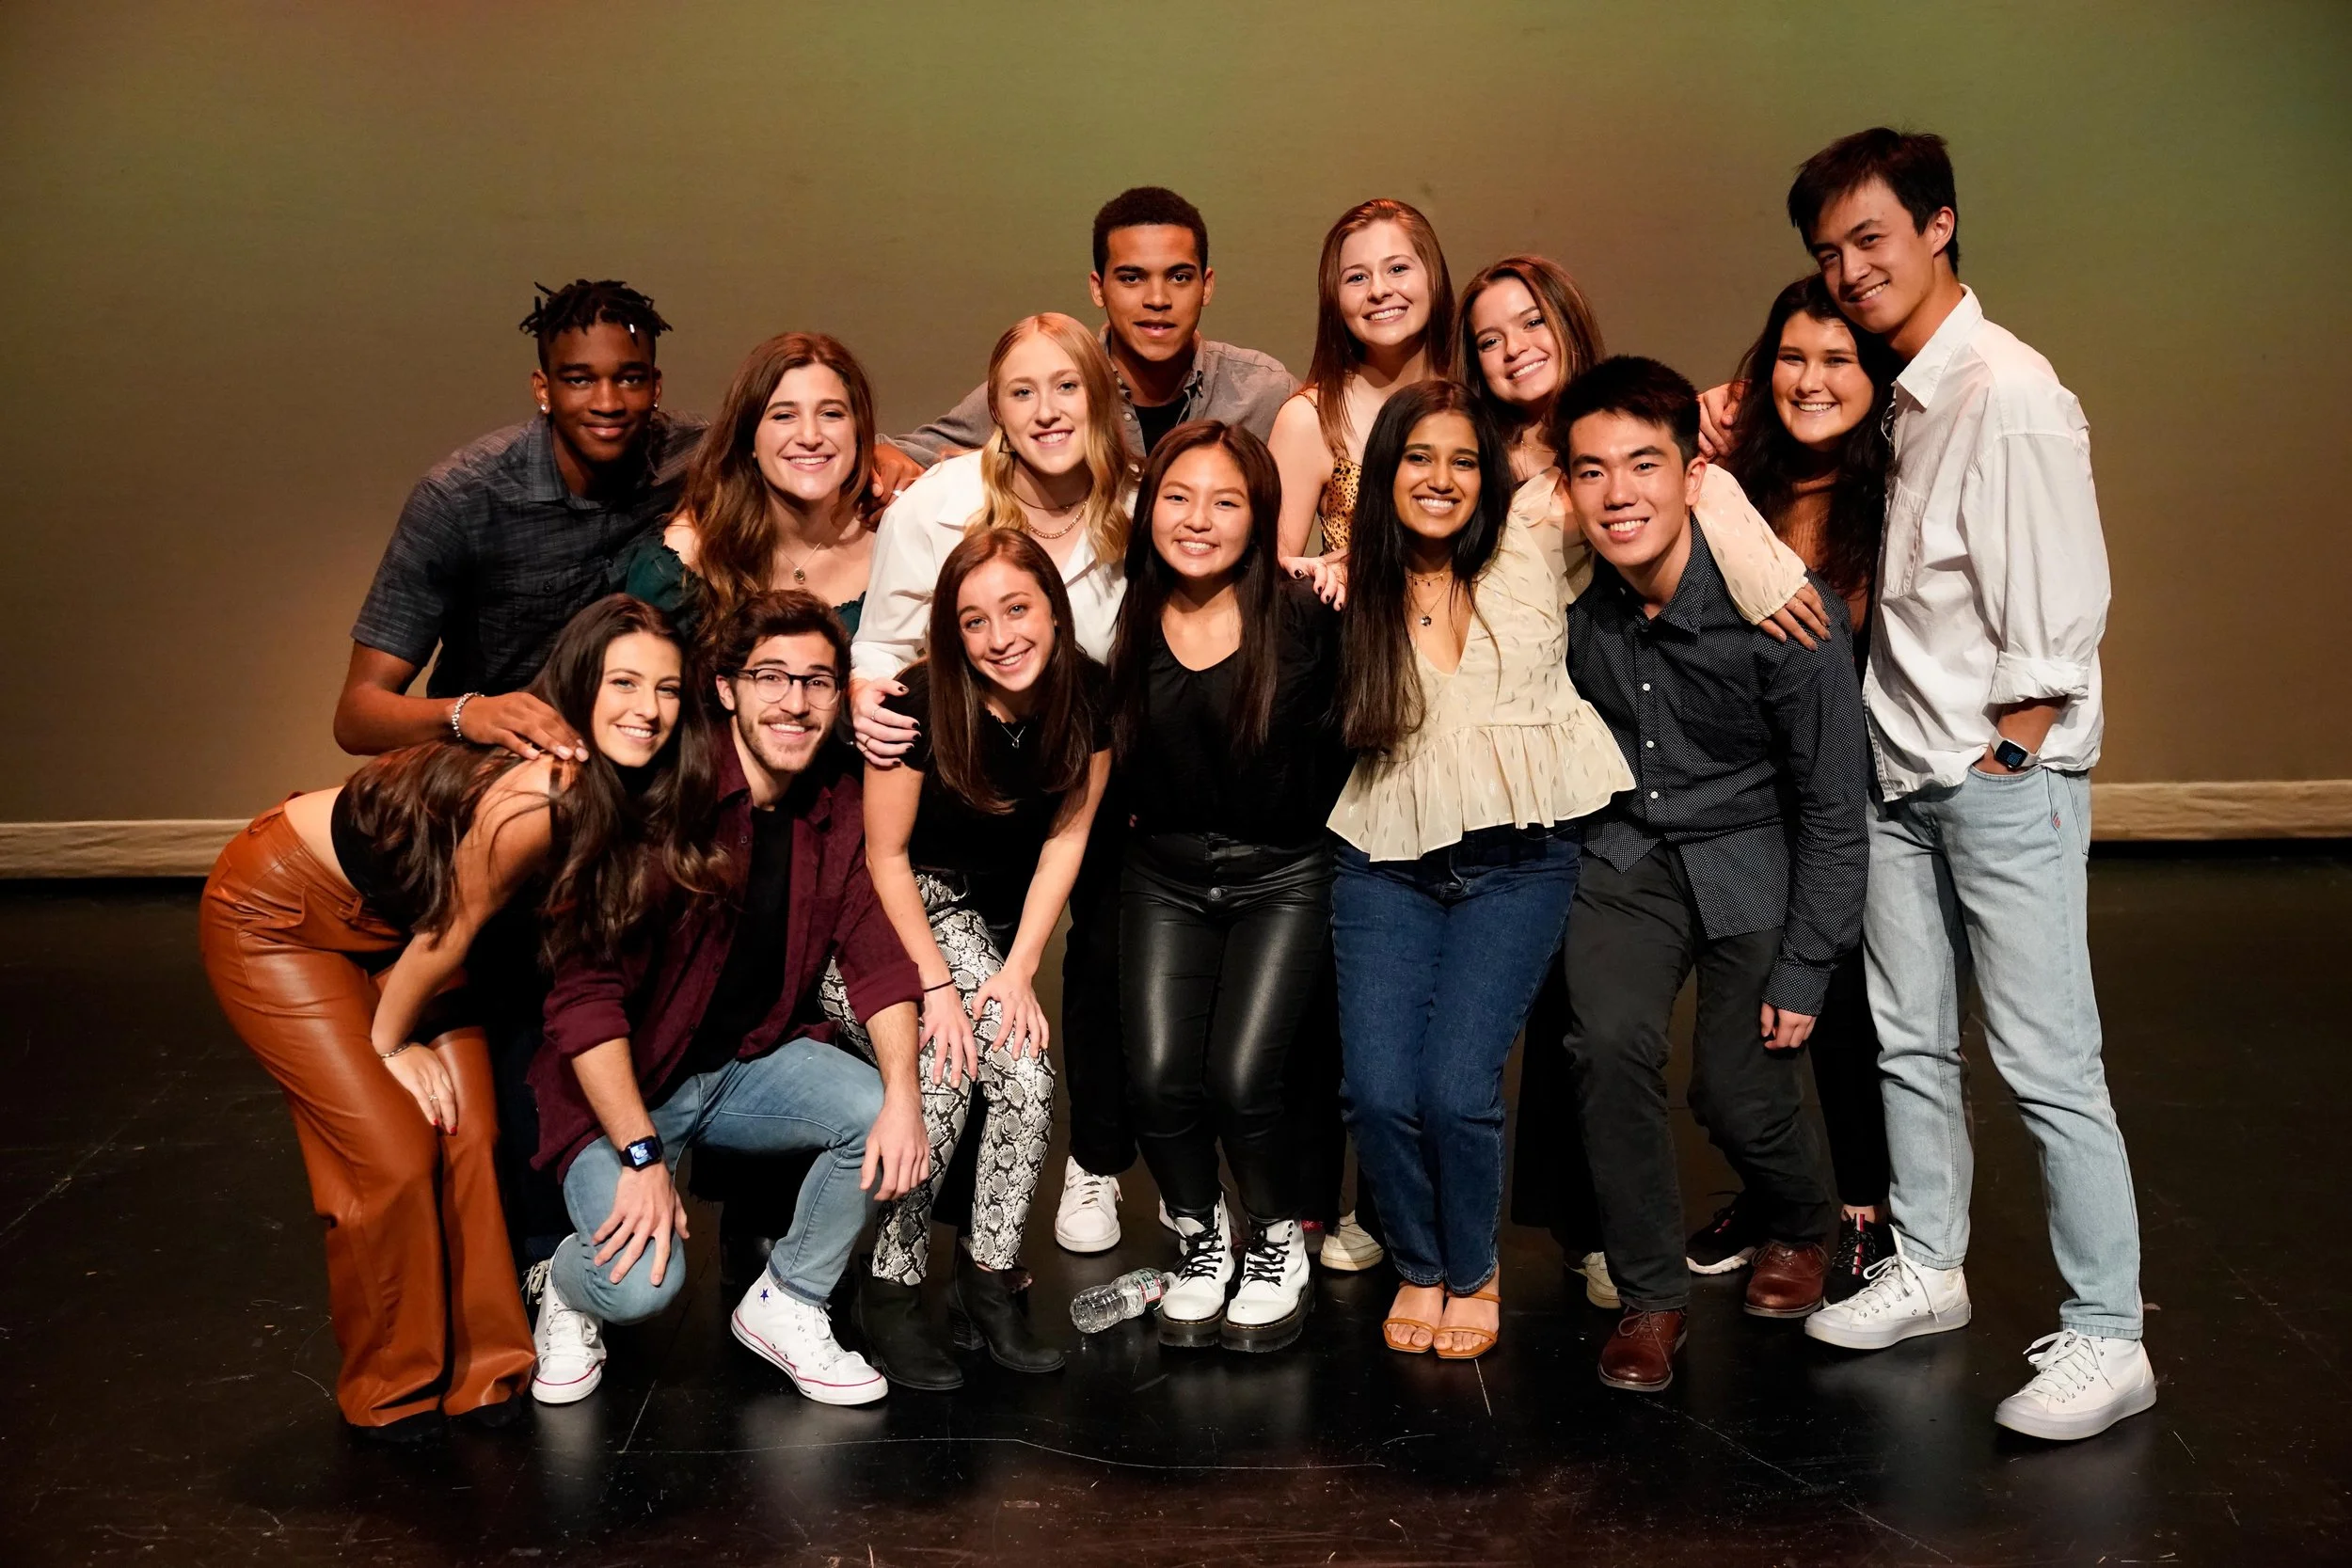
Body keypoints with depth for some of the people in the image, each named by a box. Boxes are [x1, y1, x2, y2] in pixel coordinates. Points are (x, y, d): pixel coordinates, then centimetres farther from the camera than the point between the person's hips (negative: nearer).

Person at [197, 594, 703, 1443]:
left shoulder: (611, 795, -12)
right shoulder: (539, 795, -35)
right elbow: (445, 936, -20)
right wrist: (390, 1043, -6)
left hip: (392, 922, 7)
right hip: (277, 916, -7)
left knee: (471, 1142, 0)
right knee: (395, 1158, -7)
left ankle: (482, 1372, 16)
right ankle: (391, 1395, 14)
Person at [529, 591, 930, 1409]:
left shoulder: (837, 806, -2)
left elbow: (876, 957, -2)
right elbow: (585, 993, -22)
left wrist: (903, 1096, -20)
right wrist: (641, 1154, -28)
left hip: (753, 1063, 5)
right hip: (623, 1078, -5)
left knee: (883, 1116, -22)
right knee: (641, 1282, -26)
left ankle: (785, 1305, 4)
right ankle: (570, 1288, 13)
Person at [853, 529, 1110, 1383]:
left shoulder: (1088, 697, -13)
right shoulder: (923, 707, -23)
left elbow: (1064, 838, -4)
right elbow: (885, 857, -14)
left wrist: (1018, 970, -9)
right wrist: (936, 984, -18)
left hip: (994, 914, 4)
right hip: (900, 909, -4)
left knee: (1025, 1080, -18)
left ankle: (988, 1282, 2)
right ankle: (890, 1290, -6)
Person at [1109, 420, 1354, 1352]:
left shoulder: (1304, 621, -13)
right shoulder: (1124, 622, -5)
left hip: (1281, 876, -3)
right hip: (1164, 874, 3)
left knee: (1240, 1078, -15)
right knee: (1158, 1079, -10)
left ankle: (1279, 1242, 16)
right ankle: (1201, 1239, 21)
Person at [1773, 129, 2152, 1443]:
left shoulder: (2010, 394, -15)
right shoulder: (1909, 395, 11)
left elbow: (2059, 613, -16)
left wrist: (1999, 759, -13)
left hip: (2006, 778, -8)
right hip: (1907, 777, 9)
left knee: (2048, 1063, -5)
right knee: (1909, 1040, 15)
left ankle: (2106, 1338, 5)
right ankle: (1928, 1269, 30)